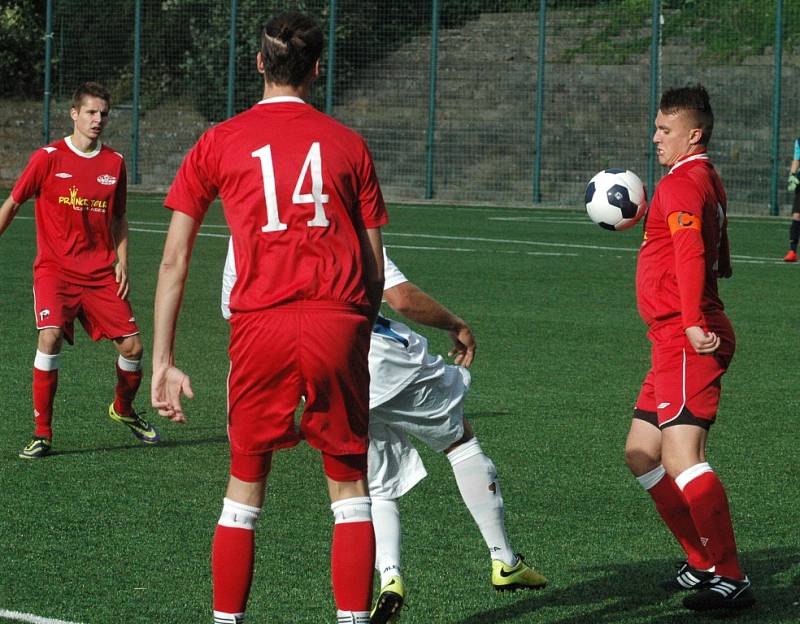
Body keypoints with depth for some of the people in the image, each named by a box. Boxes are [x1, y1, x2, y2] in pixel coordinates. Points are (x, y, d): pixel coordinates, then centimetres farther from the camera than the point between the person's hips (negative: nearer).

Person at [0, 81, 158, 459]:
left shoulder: (114, 163, 7)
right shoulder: (48, 158, -4)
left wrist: (121, 262, 6)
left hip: (101, 273, 4)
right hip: (55, 269, -4)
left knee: (132, 346, 0)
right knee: (50, 336, -25)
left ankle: (123, 409, 33)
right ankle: (41, 434, -14)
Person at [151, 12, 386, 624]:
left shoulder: (219, 143, 11)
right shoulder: (348, 143, 13)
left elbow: (174, 261, 7)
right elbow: (375, 268, 11)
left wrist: (164, 362, 10)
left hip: (259, 325, 0)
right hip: (338, 320, 0)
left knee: (246, 484, 13)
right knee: (349, 484, 9)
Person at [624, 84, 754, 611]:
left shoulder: (682, 183, -11)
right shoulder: (709, 182, 20)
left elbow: (691, 253, -28)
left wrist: (693, 324, -38)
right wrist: (647, 223, 34)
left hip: (687, 342, -11)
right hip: (674, 344, 11)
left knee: (682, 456, -18)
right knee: (642, 455, 14)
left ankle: (731, 579, -20)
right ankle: (705, 563, 17)